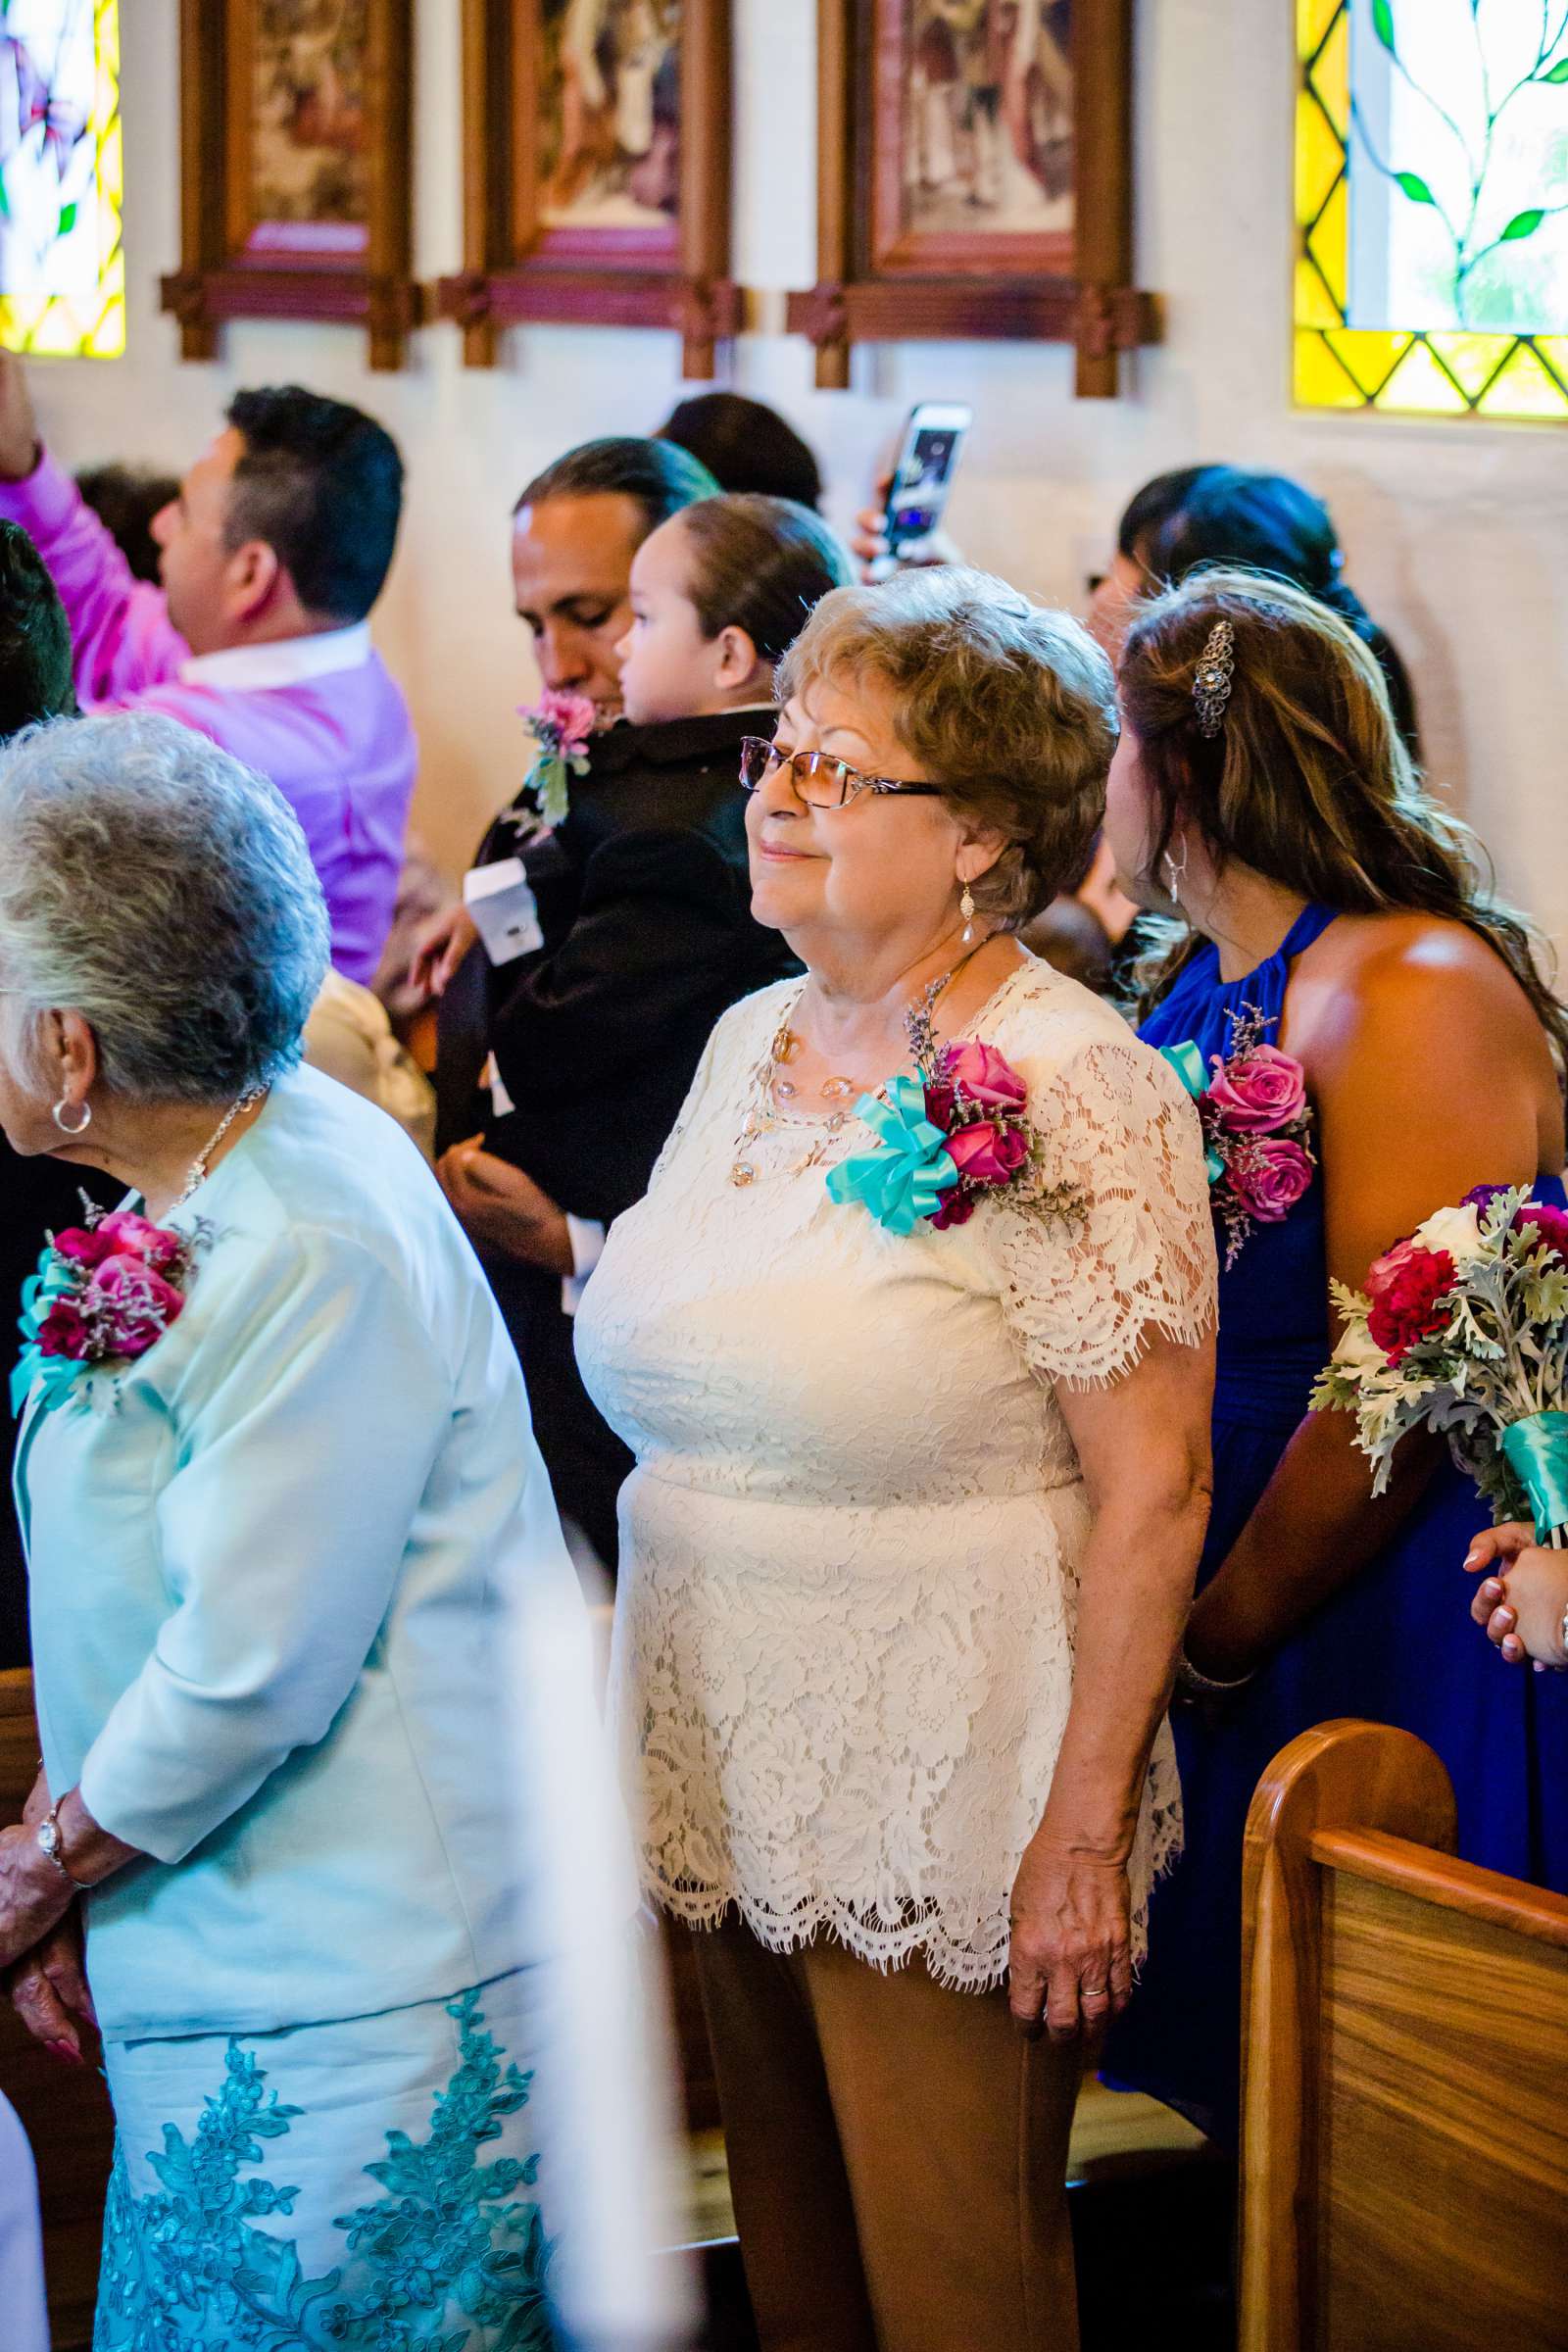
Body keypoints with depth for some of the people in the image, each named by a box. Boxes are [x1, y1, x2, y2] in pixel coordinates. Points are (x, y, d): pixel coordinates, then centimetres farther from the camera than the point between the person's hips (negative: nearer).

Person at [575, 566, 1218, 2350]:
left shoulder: (1072, 1089, -15)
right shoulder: (752, 1044, 9)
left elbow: (1152, 1488, -17)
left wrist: (1088, 1829, -18)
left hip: (947, 1815, -7)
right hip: (733, 1783, 7)